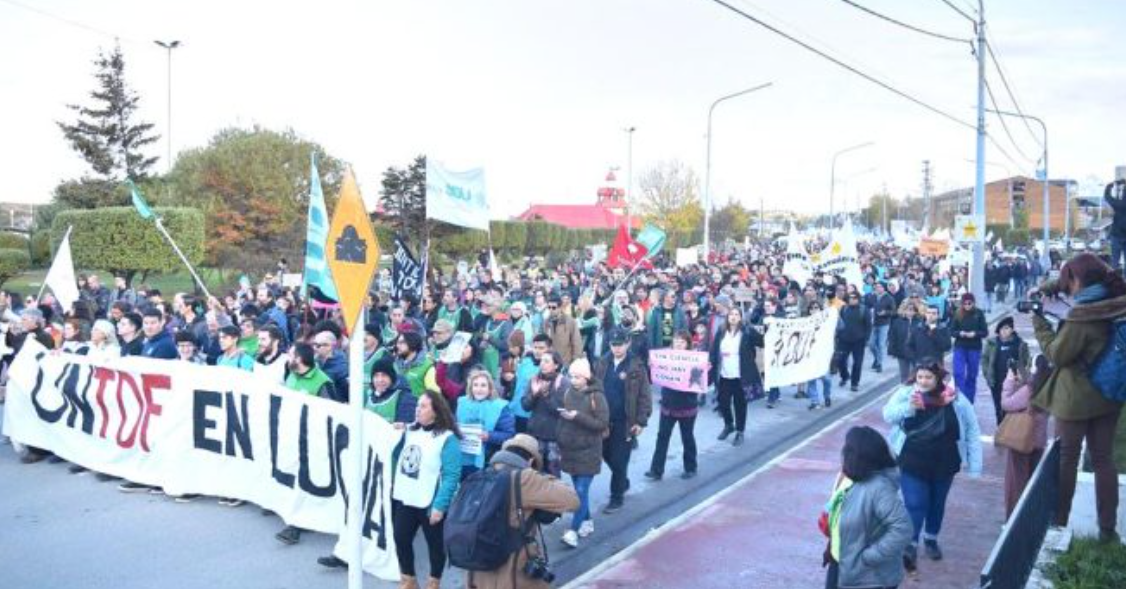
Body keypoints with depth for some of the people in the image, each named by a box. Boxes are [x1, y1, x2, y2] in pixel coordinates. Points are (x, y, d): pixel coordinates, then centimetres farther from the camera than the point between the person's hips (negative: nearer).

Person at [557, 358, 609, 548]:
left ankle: (573, 531, -10)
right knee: (579, 490, 13)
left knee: (582, 491, -8)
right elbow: (562, 422, 10)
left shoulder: (596, 396, -10)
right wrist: (560, 447, 9)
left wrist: (578, 417, -22)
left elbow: (603, 424, -14)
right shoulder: (568, 394, 4)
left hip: (588, 452, -5)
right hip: (570, 451, 5)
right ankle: (587, 522, 28)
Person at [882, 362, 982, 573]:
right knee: (915, 505, -7)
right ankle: (911, 546, 3)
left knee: (937, 503, 19)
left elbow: (972, 431, -2)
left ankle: (931, 539, 41)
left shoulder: (956, 400, -8)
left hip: (943, 464, 2)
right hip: (913, 463, -2)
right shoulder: (906, 393, -8)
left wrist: (974, 465, -5)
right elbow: (888, 414, -16)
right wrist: (909, 407, -35)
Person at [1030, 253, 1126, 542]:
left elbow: (1057, 355, -15)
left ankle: (1059, 522, 20)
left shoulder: (1081, 316, -24)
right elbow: (1073, 287, 18)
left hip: (1076, 398, -7)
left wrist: (1040, 324, -7)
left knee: (1066, 460, 8)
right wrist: (1045, 288, 6)